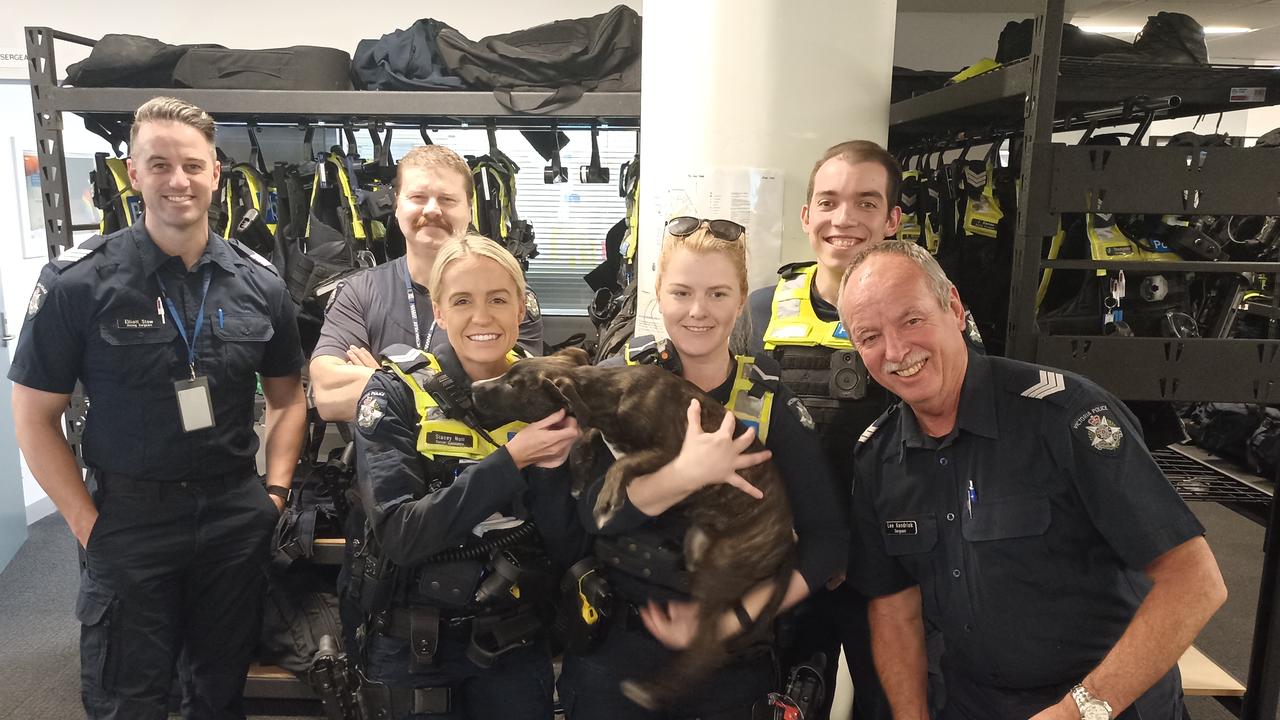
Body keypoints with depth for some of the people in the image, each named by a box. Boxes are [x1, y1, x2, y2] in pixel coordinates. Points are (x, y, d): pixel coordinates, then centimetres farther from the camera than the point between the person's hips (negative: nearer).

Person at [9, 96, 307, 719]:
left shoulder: (258, 283, 0)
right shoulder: (77, 283, -9)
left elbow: (287, 397, 9)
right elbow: (35, 415, -4)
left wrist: (275, 490, 0)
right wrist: (87, 522, -9)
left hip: (236, 516, 3)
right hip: (127, 520, -2)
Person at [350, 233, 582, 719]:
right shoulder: (396, 394, -12)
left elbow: (568, 552, -7)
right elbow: (400, 534, -22)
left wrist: (550, 467, -24)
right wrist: (510, 460, -27)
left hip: (514, 645, 2)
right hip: (412, 647, -2)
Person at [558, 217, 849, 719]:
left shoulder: (770, 399, -6)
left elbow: (827, 539, -10)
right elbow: (590, 511, -16)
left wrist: (735, 618, -20)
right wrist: (687, 473, -31)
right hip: (615, 653, 0)